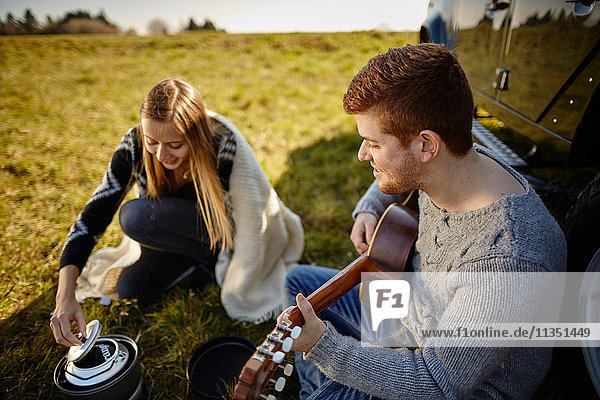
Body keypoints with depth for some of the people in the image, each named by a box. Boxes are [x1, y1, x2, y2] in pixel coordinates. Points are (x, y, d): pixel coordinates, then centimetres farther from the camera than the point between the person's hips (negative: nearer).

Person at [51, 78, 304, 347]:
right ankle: (208, 254, 5)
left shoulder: (224, 146, -33)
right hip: (181, 231, 5)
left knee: (135, 216, -25)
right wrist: (65, 295, -29)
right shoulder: (135, 144, -22)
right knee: (128, 286, -10)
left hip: (225, 230, -4)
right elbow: (93, 215, -20)